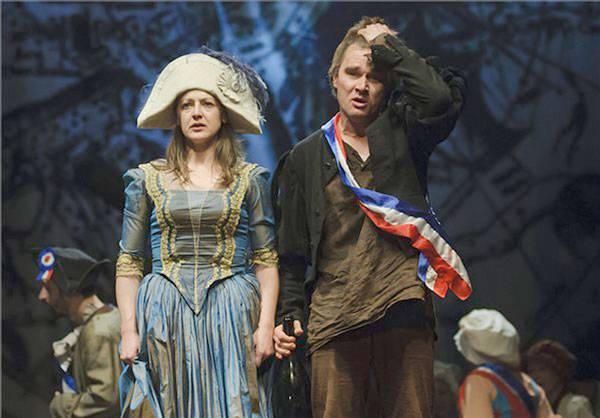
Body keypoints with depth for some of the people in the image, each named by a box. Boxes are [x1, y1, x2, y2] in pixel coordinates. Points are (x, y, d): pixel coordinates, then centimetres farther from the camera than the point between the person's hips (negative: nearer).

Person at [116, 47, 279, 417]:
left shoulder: (249, 179, 8)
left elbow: (266, 260, 6)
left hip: (232, 316, 0)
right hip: (165, 314, 0)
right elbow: (129, 262, 8)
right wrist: (129, 330, -1)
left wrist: (266, 324, -6)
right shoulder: (148, 179, 9)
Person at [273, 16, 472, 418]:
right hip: (333, 316, 1)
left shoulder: (402, 132, 12)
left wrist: (389, 46, 0)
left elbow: (441, 98, -11)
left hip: (403, 307, -1)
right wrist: (289, 315, 4)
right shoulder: (305, 158, 15)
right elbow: (292, 251, 15)